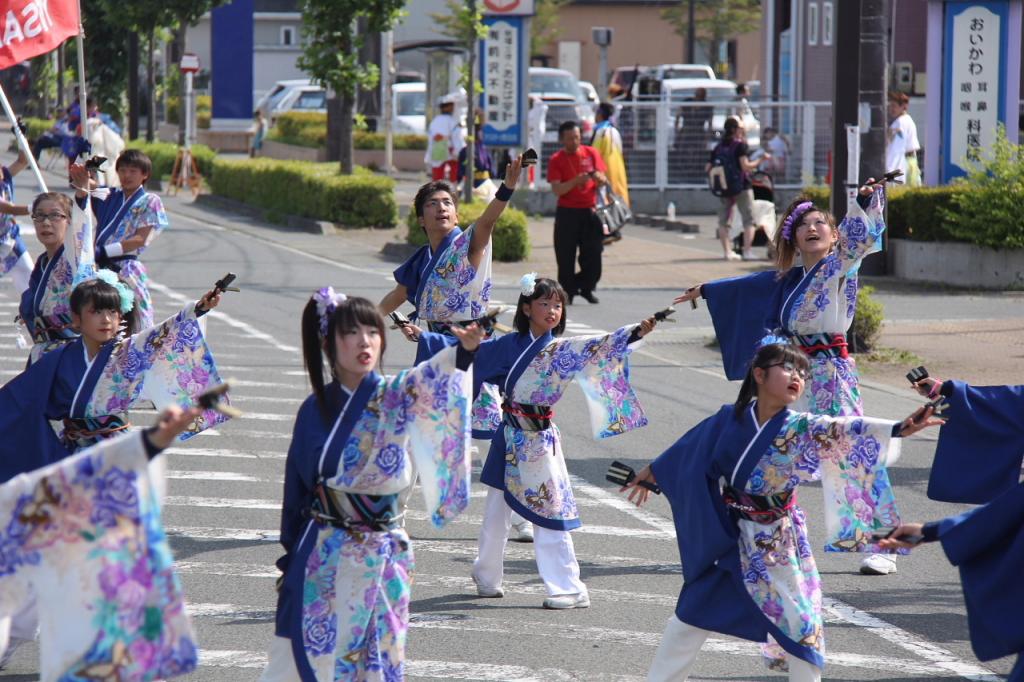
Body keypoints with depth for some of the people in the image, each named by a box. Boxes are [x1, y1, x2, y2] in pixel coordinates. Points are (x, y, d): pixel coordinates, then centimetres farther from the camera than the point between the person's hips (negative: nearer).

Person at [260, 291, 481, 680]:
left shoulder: (398, 396, -6)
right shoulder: (315, 409, 3)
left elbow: (432, 378, -29)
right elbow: (297, 485, 9)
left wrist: (463, 351, -51)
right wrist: (291, 557, 9)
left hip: (380, 558, -2)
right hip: (321, 557, 2)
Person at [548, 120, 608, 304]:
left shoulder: (591, 153, 6)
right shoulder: (556, 160, -3)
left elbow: (604, 180, 8)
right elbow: (557, 190, -11)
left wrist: (599, 178, -15)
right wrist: (576, 181, -24)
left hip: (589, 211, 2)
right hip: (567, 212, -2)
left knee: (593, 254, 0)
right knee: (566, 256, -3)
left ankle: (586, 288, 20)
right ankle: (568, 291, 9)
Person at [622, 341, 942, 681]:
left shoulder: (802, 430, -15)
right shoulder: (732, 418, -8)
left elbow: (845, 430, -31)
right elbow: (692, 448, 8)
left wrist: (899, 429, -47)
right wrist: (652, 472, 22)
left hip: (777, 541, -2)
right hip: (727, 537, 2)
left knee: (799, 623, 0)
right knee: (690, 615, 13)